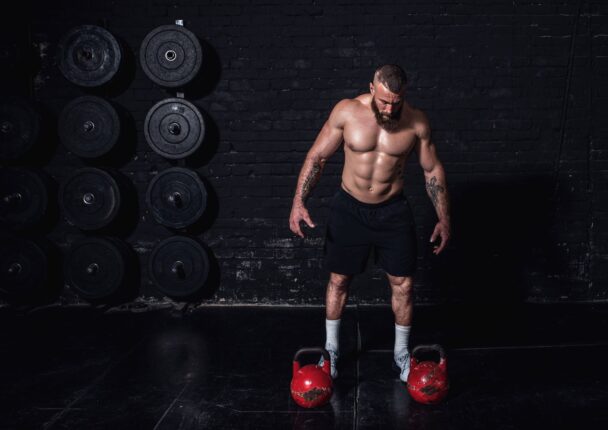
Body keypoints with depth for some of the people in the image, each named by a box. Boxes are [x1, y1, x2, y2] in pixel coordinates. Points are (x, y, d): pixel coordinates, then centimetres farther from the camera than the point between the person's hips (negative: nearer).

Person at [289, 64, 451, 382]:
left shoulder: (417, 122, -12)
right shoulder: (347, 111, -15)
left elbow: (432, 170, 0)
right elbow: (317, 156, -7)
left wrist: (444, 219, 1)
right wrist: (298, 203, -15)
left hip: (393, 211, 1)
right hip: (349, 208, 0)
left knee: (403, 284, 5)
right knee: (339, 280, 10)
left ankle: (401, 352, 27)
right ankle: (331, 349, 30)